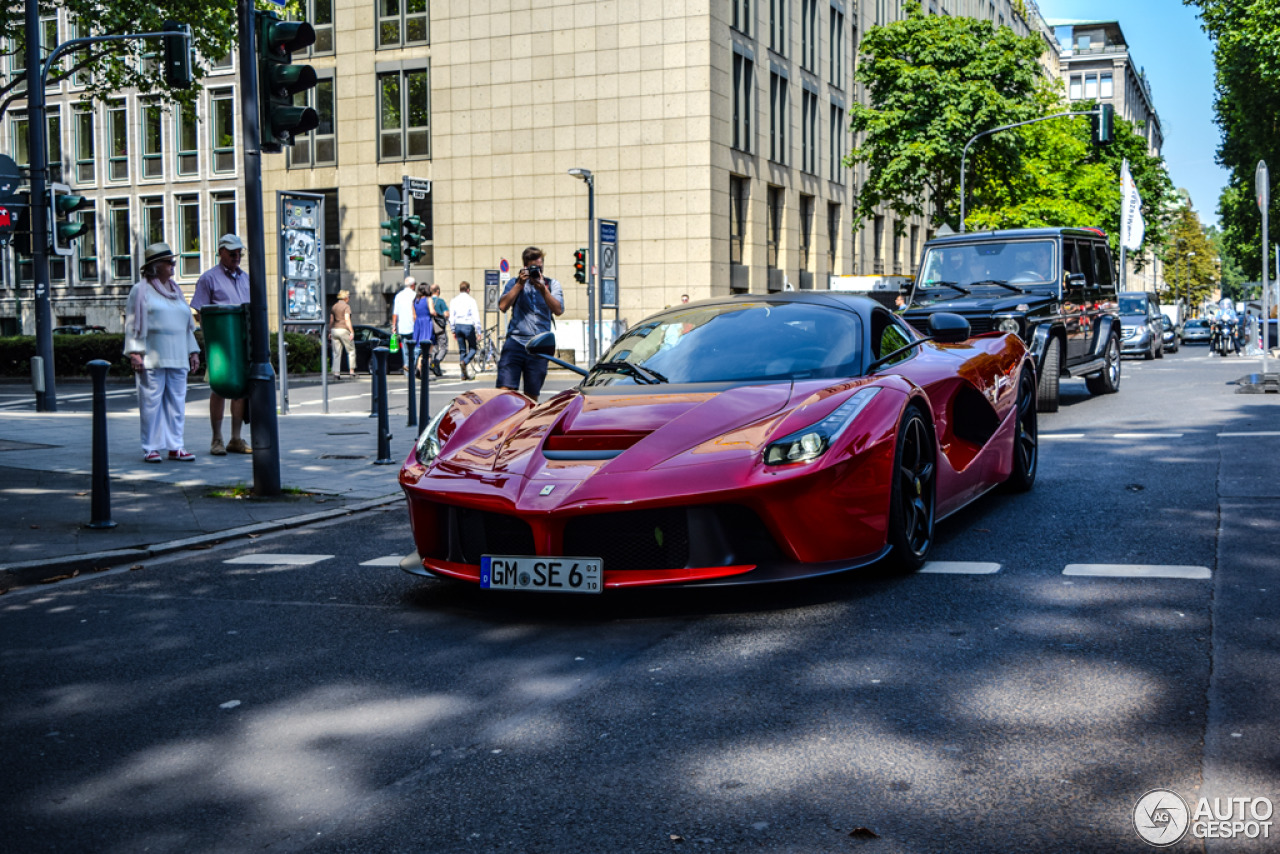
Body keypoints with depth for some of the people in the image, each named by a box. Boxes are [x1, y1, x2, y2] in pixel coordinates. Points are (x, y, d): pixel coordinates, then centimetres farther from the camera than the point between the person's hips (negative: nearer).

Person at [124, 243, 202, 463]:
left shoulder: (175, 291, 20)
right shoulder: (141, 291, 2)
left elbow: (187, 324, 23)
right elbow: (132, 323, -3)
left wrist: (193, 351, 17)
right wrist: (135, 352, -12)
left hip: (177, 358, 6)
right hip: (151, 359, -6)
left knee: (177, 402, 4)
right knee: (151, 402, -4)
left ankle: (175, 446, 9)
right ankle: (150, 448, 1)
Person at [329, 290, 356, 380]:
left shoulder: (334, 306, 11)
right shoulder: (346, 306, -7)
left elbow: (331, 320, 11)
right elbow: (347, 320, -16)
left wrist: (330, 332, 18)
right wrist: (352, 332, -16)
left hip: (334, 330, 6)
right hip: (344, 330, -6)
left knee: (337, 353, 5)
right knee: (351, 351, 5)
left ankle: (336, 373, 0)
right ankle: (351, 371, -1)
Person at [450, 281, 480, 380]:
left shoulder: (454, 300, 8)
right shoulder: (471, 300, -5)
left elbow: (451, 317, 8)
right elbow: (476, 316, -9)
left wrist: (453, 331, 15)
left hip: (458, 326, 5)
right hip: (468, 325, -4)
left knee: (462, 350, 10)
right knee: (473, 348, 8)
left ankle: (464, 374, 8)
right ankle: (465, 361, -21)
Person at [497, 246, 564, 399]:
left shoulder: (552, 284, 13)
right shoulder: (515, 282, 12)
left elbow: (558, 310, -3)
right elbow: (503, 306, -4)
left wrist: (542, 289, -13)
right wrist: (520, 284, -7)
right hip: (515, 342, -1)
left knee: (532, 396, 4)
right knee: (505, 389, -14)